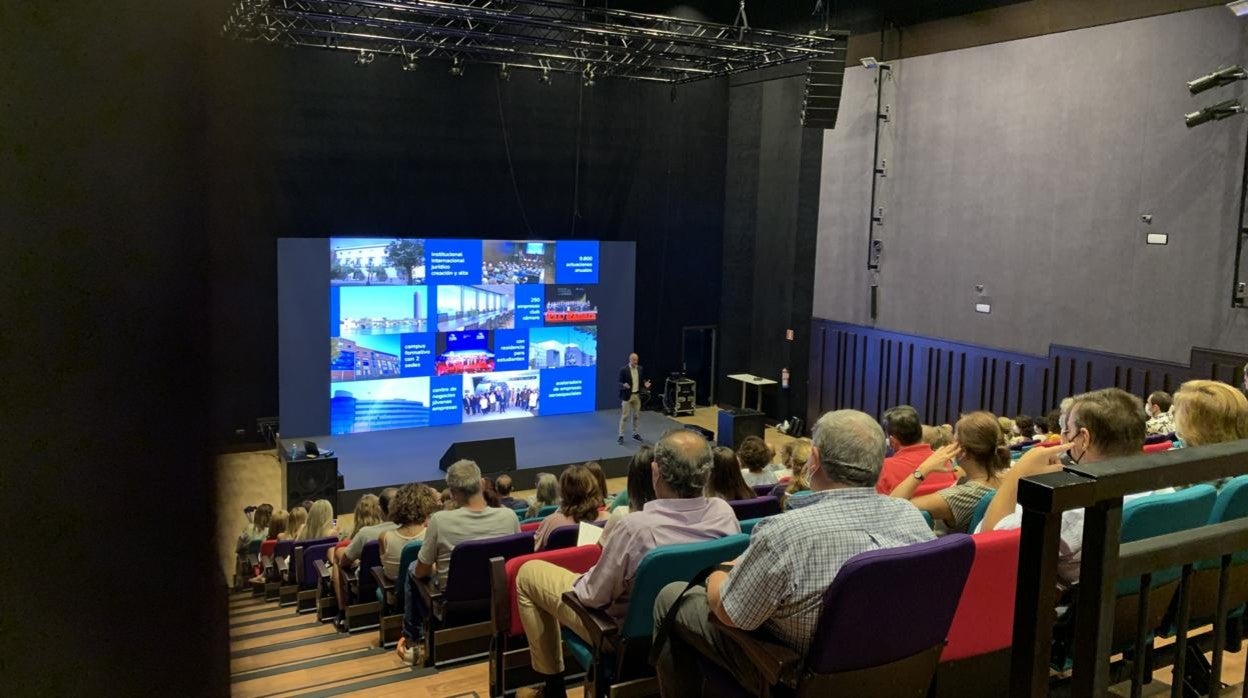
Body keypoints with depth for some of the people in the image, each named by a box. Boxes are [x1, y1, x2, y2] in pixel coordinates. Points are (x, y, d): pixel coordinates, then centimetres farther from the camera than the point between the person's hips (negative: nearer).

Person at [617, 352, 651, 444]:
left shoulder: (640, 369, 4)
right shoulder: (623, 369, -12)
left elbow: (641, 381, 11)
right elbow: (620, 382, -10)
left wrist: (645, 385, -10)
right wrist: (624, 385, -31)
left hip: (637, 395, 5)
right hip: (627, 395, -5)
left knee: (636, 415, 14)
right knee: (624, 416, -3)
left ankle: (635, 433, 27)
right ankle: (621, 436, 2)